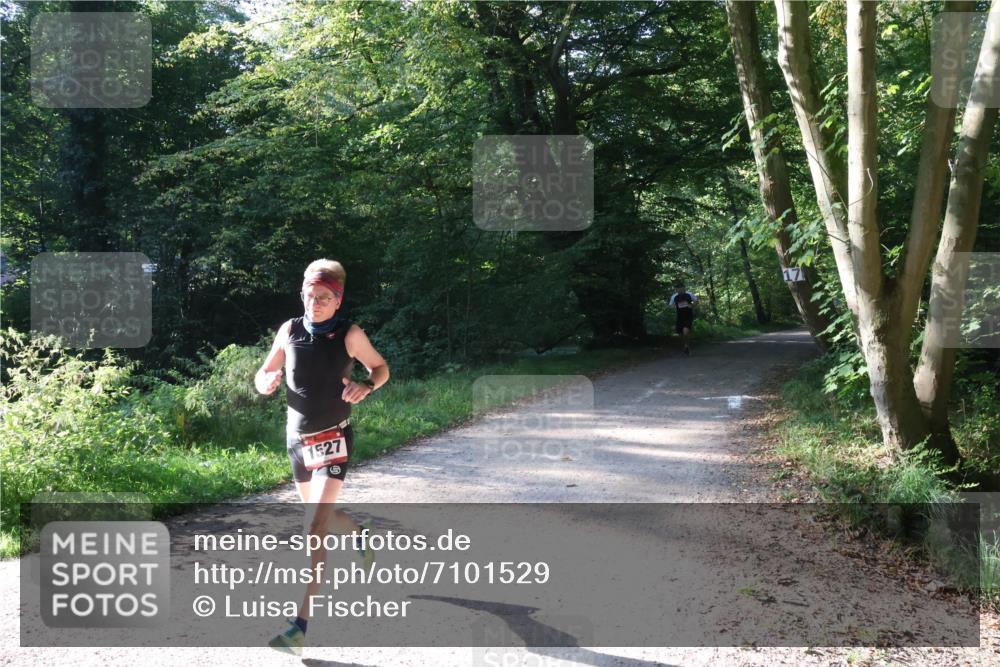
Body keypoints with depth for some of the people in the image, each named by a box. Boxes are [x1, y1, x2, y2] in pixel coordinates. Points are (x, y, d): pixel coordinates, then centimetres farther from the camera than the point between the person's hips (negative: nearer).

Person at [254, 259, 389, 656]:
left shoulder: (349, 335, -9)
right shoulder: (290, 330, -1)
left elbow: (381, 367, 4)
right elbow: (263, 375, 7)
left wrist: (366, 386, -19)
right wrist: (266, 381, -18)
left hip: (332, 440, -5)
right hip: (297, 439, 5)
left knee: (316, 525, -17)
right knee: (318, 515, 21)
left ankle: (301, 626, -18)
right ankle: (361, 534, 55)